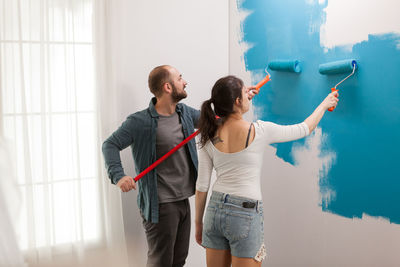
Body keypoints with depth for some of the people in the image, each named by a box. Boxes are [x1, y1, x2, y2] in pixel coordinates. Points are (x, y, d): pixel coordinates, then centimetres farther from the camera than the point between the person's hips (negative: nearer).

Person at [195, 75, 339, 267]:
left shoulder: (209, 137, -2)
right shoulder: (259, 131, -13)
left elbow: (201, 186, 1)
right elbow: (304, 129, 2)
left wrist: (198, 223, 14)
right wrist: (325, 104, 20)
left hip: (216, 209, 4)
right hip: (246, 214, -4)